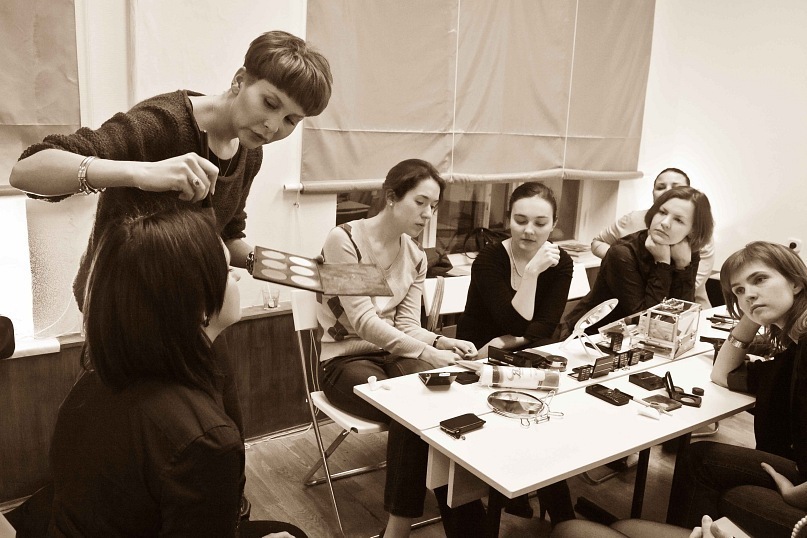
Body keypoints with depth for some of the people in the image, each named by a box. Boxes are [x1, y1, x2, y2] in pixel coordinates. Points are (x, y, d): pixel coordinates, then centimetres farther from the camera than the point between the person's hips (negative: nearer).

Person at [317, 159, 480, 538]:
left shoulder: (416, 257, 7)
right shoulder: (344, 240, -14)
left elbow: (406, 325, 2)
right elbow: (362, 320, -22)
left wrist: (441, 343, -19)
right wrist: (426, 353, -30)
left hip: (393, 354, 6)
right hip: (346, 359, -5)